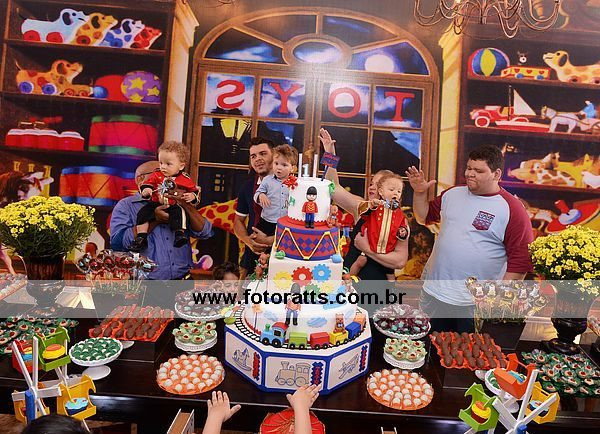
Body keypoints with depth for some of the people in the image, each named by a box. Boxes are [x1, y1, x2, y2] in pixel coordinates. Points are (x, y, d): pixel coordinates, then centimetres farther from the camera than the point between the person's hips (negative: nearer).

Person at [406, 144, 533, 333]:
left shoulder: (512, 209, -10)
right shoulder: (452, 193, 6)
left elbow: (521, 260, -11)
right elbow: (424, 217, 18)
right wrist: (419, 193, 1)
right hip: (434, 292, 5)